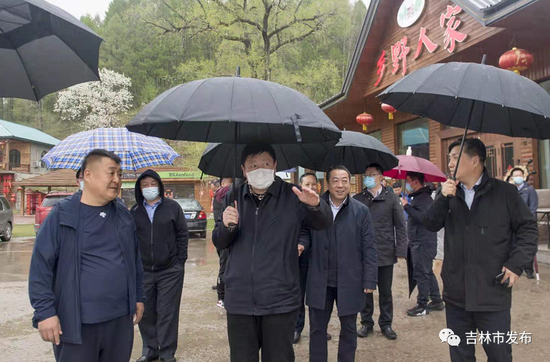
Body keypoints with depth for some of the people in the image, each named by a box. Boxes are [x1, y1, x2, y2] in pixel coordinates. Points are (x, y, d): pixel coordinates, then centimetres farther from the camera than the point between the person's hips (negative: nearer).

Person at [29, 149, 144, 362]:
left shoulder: (124, 216, 8)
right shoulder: (62, 215, -7)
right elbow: (41, 266, -9)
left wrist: (138, 297, 15)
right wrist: (45, 311, -13)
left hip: (120, 319, 5)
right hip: (77, 322, -4)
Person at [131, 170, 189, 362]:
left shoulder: (172, 207, 0)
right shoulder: (135, 211, 6)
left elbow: (182, 235, 2)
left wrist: (180, 261, -2)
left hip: (170, 270, -2)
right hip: (143, 271, 3)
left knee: (167, 312, 2)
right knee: (146, 312, 9)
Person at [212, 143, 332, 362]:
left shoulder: (292, 196, -3)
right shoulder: (233, 198, 5)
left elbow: (324, 223, -5)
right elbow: (219, 243, 8)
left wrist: (316, 205, -28)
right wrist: (226, 226, -15)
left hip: (280, 301, -2)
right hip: (239, 301, 3)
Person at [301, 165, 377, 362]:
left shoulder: (361, 211, -3)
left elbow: (369, 248, -3)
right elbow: (305, 233, 7)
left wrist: (369, 280, -6)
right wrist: (301, 244, -17)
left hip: (350, 281, -1)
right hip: (320, 280, 1)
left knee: (348, 329, 15)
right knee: (317, 328, 13)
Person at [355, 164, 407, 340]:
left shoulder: (391, 198, 0)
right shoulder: (358, 199, 2)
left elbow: (401, 226, 1)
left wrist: (401, 250, -6)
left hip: (385, 253, -1)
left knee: (385, 291, 11)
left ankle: (386, 324, 26)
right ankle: (366, 323, 25)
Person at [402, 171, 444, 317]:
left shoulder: (424, 198, -16)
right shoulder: (418, 197, 17)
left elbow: (421, 217, -27)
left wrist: (406, 206, -21)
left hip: (423, 243, -11)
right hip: (419, 242, 11)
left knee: (421, 273, -4)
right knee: (427, 272, 17)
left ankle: (422, 305, 4)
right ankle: (437, 301, 26)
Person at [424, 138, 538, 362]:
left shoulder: (505, 192, -3)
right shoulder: (449, 192, 7)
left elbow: (528, 228, 0)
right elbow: (431, 225, -1)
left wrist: (516, 263, -10)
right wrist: (443, 198, -15)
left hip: (492, 293, -4)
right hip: (456, 293, 4)